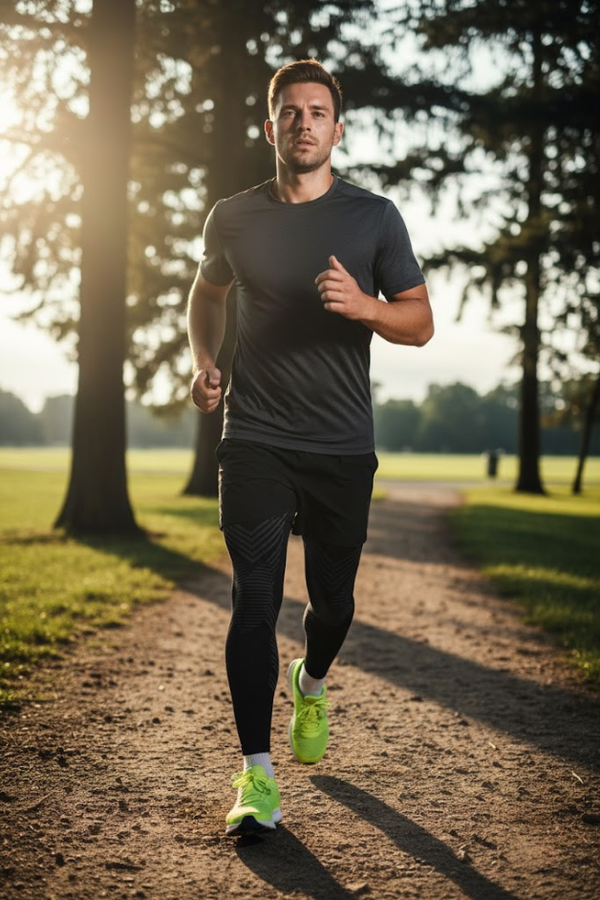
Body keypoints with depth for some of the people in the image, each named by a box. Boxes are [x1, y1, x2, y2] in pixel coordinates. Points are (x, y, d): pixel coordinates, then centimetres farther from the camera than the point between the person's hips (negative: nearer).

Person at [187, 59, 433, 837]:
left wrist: (364, 304, -20)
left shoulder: (374, 217, 2)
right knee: (255, 599, -9)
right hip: (255, 442, 0)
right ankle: (256, 776, -5)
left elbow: (421, 322, 1)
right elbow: (207, 292, 24)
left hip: (343, 448, 0)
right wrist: (203, 361, 5)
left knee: (333, 599, 9)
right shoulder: (234, 218, 6)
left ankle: (311, 685, 44)